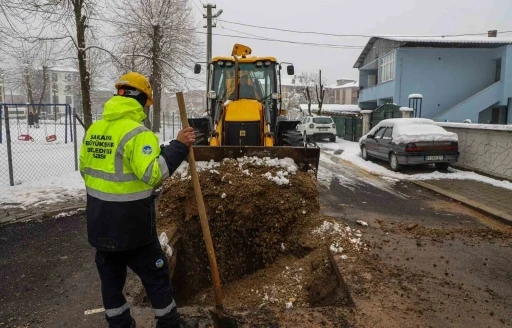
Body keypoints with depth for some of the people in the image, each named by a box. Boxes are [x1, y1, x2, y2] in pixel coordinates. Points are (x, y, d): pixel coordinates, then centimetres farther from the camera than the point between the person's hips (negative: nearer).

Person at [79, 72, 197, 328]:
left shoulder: (93, 130, 7)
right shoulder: (137, 133, -19)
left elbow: (85, 169, 16)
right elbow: (153, 173, -29)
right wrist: (178, 146, -22)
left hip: (99, 222, 8)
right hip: (130, 223, -7)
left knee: (111, 276, 18)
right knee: (155, 274, 10)